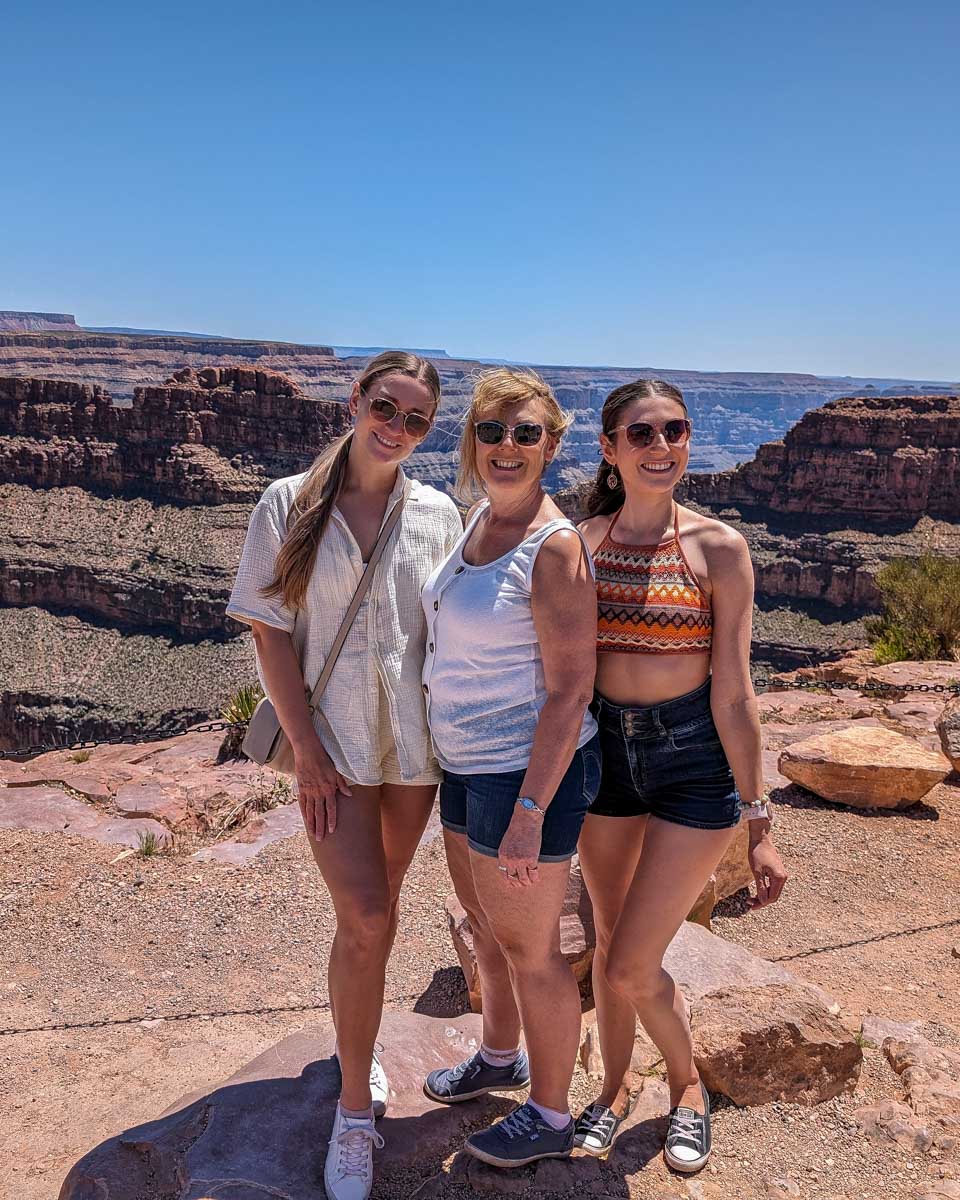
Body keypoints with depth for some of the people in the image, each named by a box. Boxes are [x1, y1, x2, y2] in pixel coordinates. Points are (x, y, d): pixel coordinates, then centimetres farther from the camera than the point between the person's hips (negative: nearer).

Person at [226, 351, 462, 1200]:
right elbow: (270, 631, -6)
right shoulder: (291, 505, -5)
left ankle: (356, 1039, 42)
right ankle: (356, 1107, 12)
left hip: (415, 741, 3)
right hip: (330, 740, -2)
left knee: (376, 907, 16)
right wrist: (306, 749, -10)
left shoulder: (438, 514, 1)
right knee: (367, 918, -8)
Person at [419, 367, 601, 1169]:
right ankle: (500, 1057, 51)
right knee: (486, 926, 26)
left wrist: (529, 811, -22)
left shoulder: (554, 546, -20)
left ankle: (551, 1117, 34)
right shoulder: (476, 523, 6)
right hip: (468, 765, 8)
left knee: (530, 950, 10)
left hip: (528, 772, -8)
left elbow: (570, 690, -21)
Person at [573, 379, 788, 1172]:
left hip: (695, 759, -3)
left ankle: (688, 1085, 33)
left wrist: (759, 823, -9)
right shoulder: (582, 543, -3)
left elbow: (733, 692, -10)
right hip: (606, 751, 3)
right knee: (610, 943, 17)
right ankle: (616, 1086, 44)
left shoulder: (718, 548, -11)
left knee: (634, 965, 1)